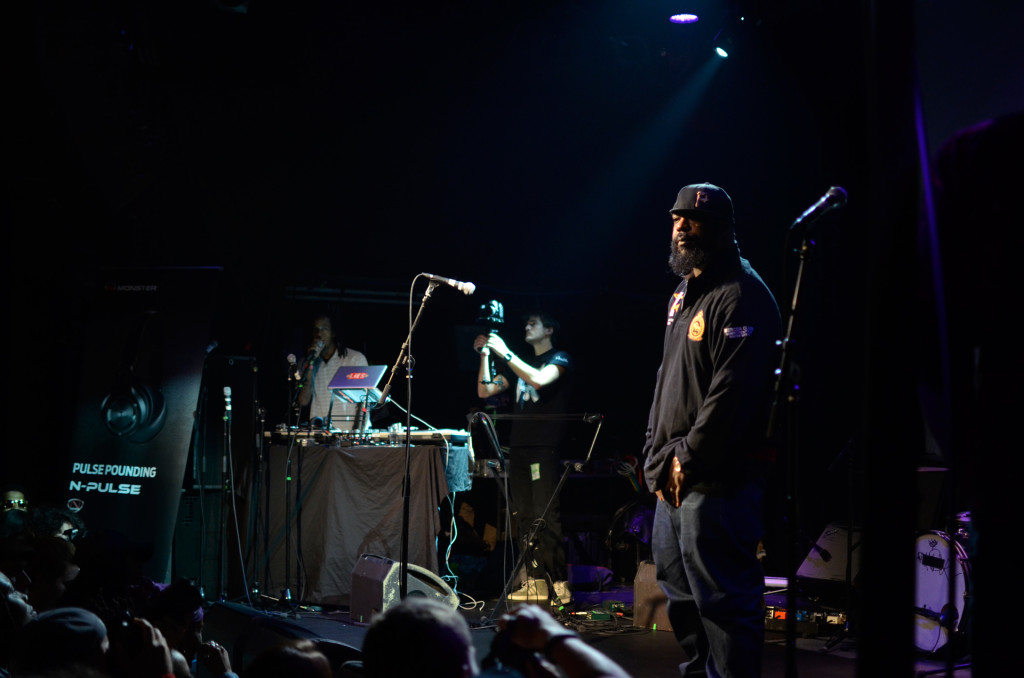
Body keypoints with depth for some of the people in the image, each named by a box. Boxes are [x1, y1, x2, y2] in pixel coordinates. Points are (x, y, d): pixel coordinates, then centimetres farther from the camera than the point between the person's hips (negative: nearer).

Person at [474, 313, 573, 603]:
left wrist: (504, 353, -15)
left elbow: (539, 379, -17)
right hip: (518, 446, 7)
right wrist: (485, 355, 8)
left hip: (545, 446, -7)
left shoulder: (560, 359, 4)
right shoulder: (521, 363, 24)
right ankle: (535, 581, 3)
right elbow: (485, 391, 19)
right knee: (525, 517, 2)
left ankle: (559, 582, -12)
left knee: (546, 516, -12)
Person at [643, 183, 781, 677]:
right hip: (674, 474, 10)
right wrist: (656, 449, 15)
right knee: (680, 589, 18)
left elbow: (734, 389, -21)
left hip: (716, 478, -10)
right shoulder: (684, 294, 19)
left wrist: (691, 456, -18)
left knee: (721, 598, -9)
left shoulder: (741, 295, -13)